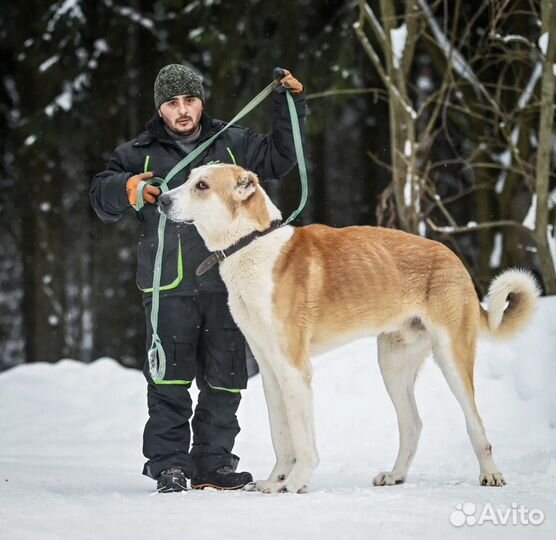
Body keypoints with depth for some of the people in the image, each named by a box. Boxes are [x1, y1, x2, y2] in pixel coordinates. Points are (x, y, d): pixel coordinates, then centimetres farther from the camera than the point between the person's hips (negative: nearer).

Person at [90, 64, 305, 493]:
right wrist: (126, 188, -15)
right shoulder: (140, 154, 8)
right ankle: (168, 465, -1)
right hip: (170, 286, -2)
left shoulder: (232, 145, 13)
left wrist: (290, 105, 12)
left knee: (225, 380, 5)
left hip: (225, 282, 2)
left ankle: (213, 463, 14)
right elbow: (101, 198, 6)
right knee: (170, 380, -7)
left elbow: (279, 157, 21)